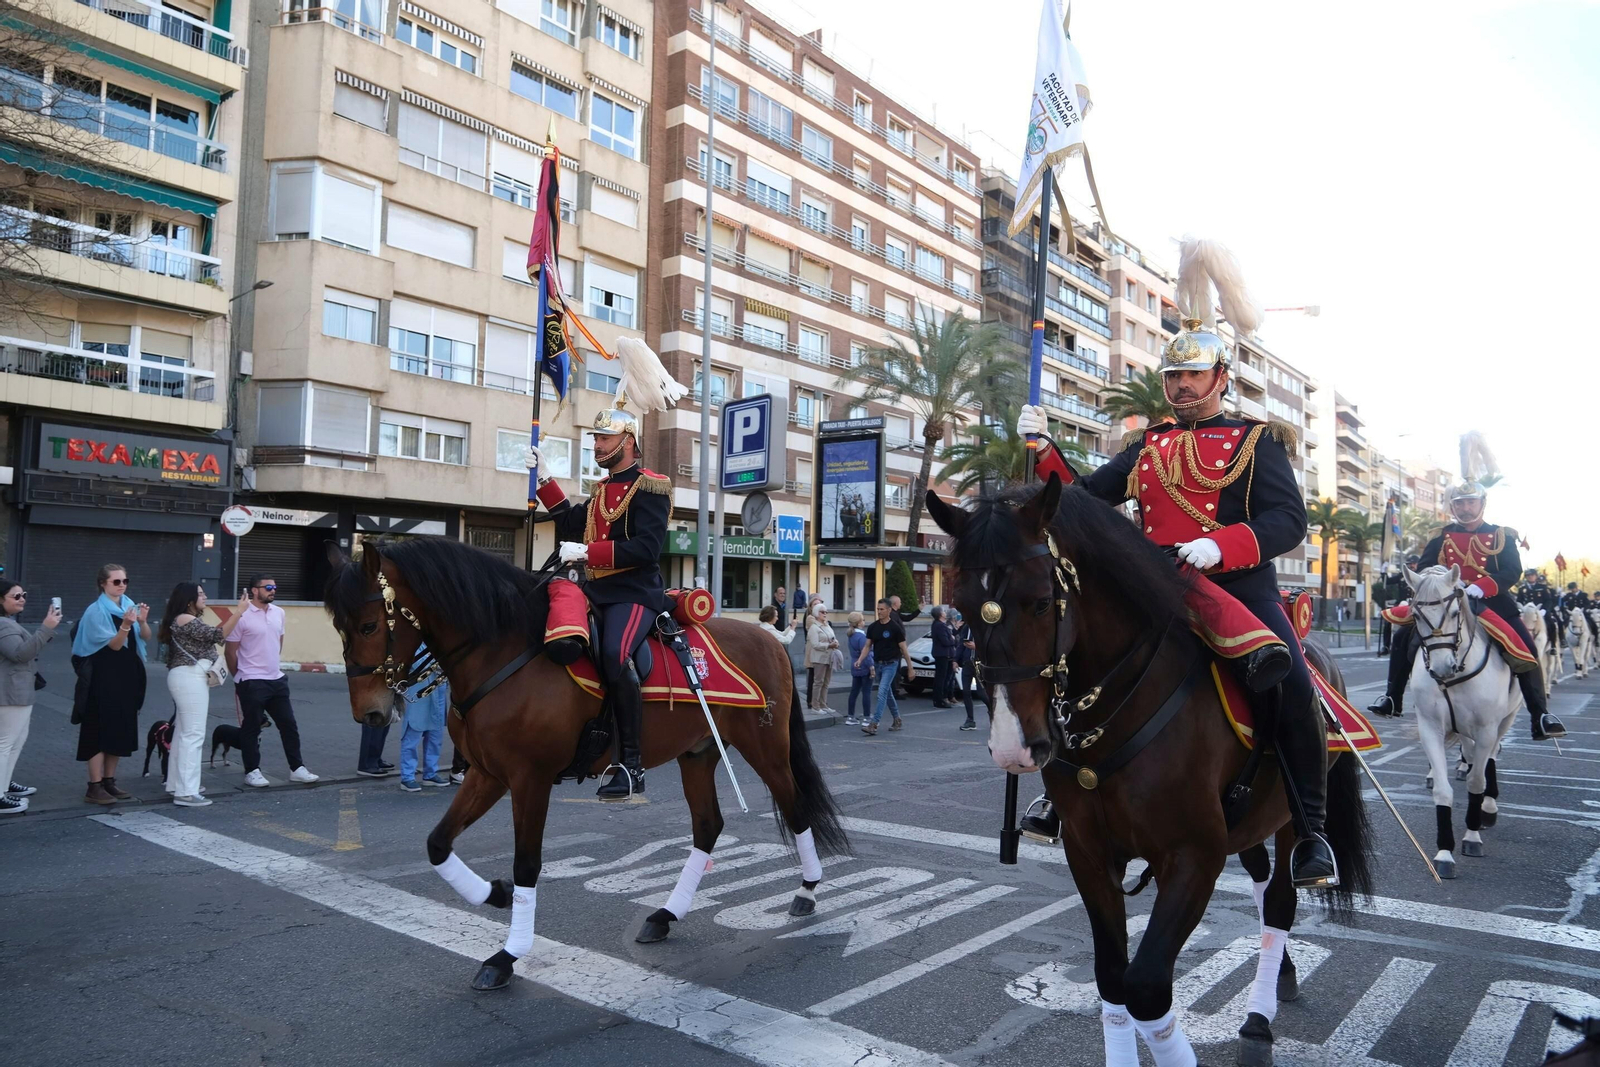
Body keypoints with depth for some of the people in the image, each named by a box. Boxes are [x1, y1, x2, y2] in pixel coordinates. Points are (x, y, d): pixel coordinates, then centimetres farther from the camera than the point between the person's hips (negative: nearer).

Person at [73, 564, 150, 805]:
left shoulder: (129, 604, 7)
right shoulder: (96, 611, -10)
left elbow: (146, 637, -1)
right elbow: (114, 645, -16)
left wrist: (142, 622, -21)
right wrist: (125, 625, -34)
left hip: (128, 674, 6)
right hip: (104, 676, -6)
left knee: (120, 730, 10)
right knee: (101, 730, -6)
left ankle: (109, 782, 18)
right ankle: (94, 787, -2)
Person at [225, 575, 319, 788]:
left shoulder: (278, 613, 8)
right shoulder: (243, 616, -12)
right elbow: (230, 651, -7)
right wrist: (239, 677, 2)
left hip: (277, 679, 7)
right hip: (252, 682, -7)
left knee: (289, 724, 9)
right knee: (251, 728, 4)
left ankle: (296, 768, 17)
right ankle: (252, 772, 16)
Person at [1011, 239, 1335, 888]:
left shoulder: (1255, 441, 5)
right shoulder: (1147, 445, 18)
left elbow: (1288, 521, -6)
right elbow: (1085, 497, 16)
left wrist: (1219, 545, -24)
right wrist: (1041, 446, 2)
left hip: (1238, 587, -4)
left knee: (1291, 686, -25)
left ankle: (1309, 831, -5)